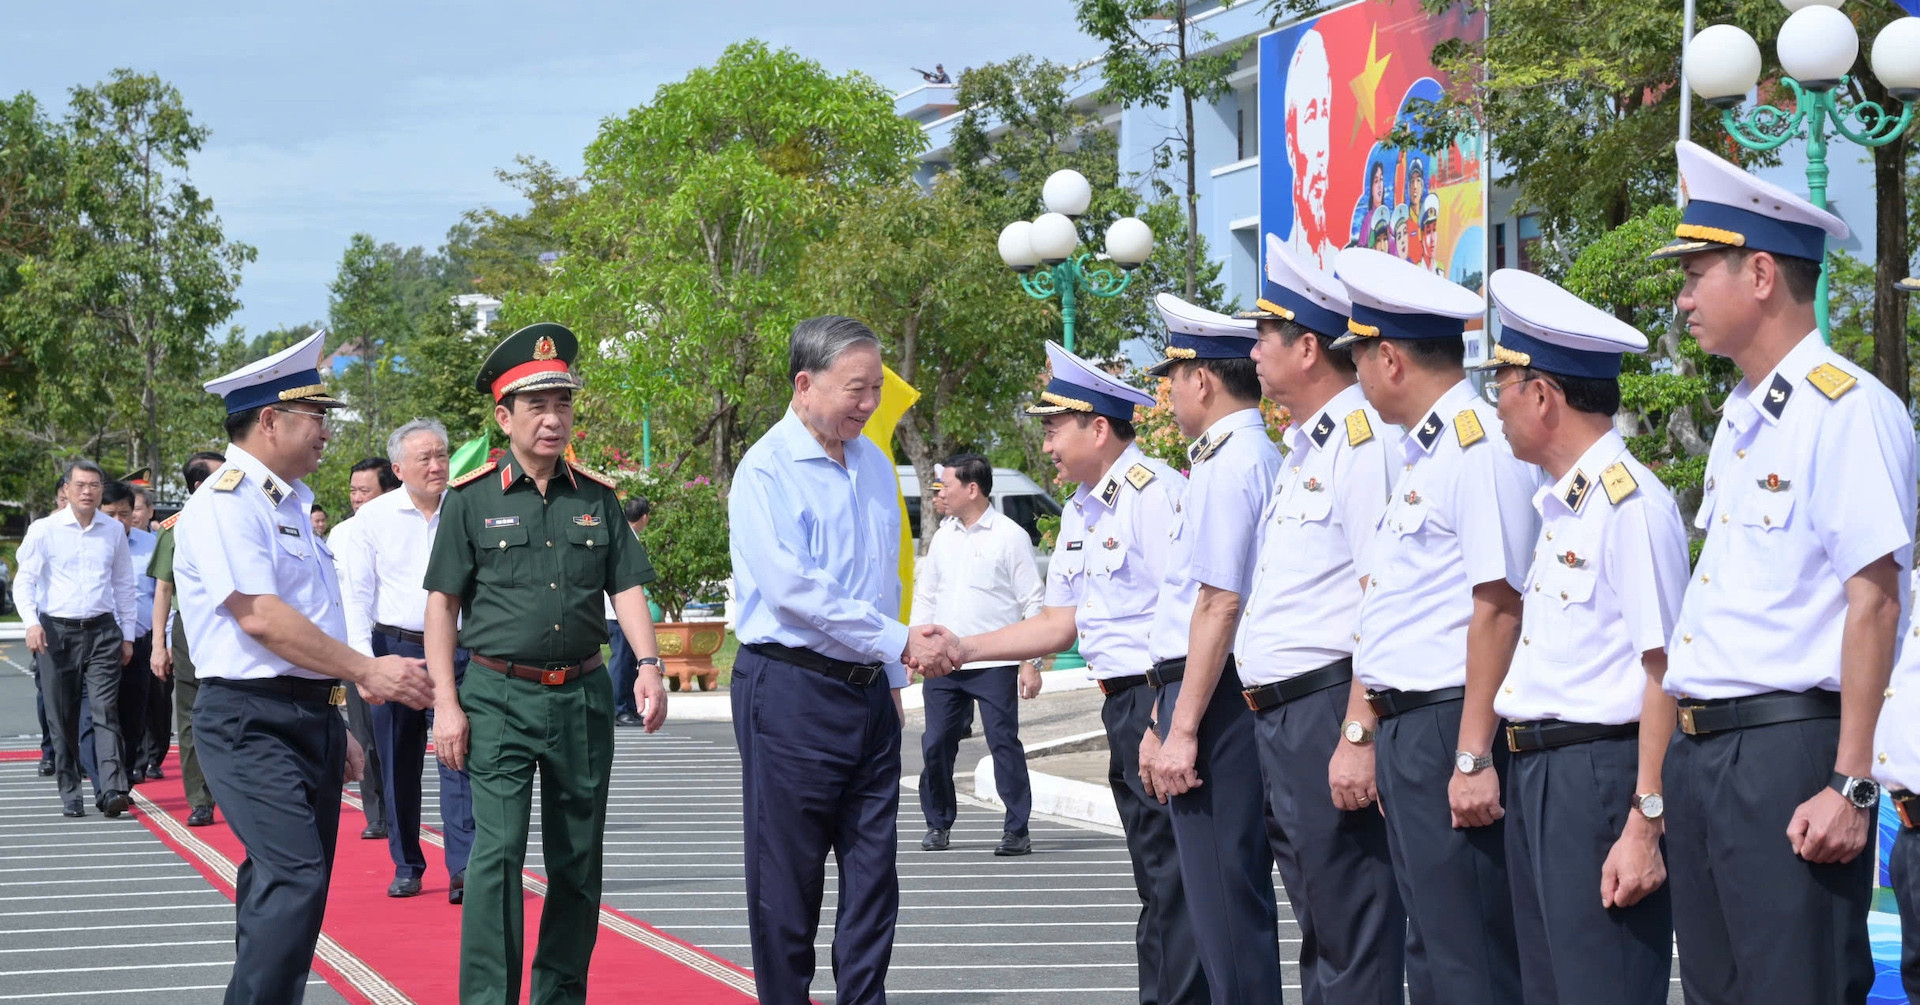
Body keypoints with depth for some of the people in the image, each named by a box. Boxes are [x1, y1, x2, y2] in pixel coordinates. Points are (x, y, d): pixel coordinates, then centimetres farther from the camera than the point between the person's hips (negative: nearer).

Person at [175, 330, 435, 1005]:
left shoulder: (289, 504, 19)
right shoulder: (225, 504, -12)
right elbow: (261, 618, -20)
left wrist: (336, 727, 24)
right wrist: (365, 672, -17)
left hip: (311, 716, 10)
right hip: (251, 721, -10)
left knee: (289, 885, 10)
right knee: (296, 879, -20)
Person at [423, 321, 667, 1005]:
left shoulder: (598, 498, 9)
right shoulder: (471, 499, -1)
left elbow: (626, 586, 9)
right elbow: (442, 603, 0)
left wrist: (648, 664, -9)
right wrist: (447, 704, -7)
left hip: (583, 695, 4)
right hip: (498, 697, -4)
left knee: (578, 860, 8)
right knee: (497, 852, -11)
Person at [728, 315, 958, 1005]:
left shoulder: (875, 466, 12)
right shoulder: (767, 471, -11)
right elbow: (794, 590, -20)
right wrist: (900, 643, -19)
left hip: (868, 691, 7)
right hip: (792, 693, -7)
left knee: (873, 871, 6)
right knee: (787, 875, 1)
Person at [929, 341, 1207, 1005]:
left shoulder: (1152, 491, -13)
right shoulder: (1080, 512, 18)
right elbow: (1060, 623, 22)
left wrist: (1167, 719, -23)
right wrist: (964, 649, 14)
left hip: (1161, 701, -10)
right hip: (1123, 702, 10)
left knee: (1171, 880, -9)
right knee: (1156, 880, 14)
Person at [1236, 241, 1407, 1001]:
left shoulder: (1365, 438, -12)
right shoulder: (1302, 449, 20)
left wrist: (1358, 735, -24)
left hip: (1329, 710, -10)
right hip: (1277, 713, 10)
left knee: (1353, 937, -8)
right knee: (1317, 929, 15)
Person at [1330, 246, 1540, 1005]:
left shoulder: (1481, 445, -13)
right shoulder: (1422, 452, 18)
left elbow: (1498, 607, -19)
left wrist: (1473, 758, -22)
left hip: (1452, 729, -10)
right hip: (1407, 729, 10)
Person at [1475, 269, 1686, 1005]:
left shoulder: (1630, 503, -13)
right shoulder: (1557, 506, 15)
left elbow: (1663, 674, -17)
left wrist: (1646, 826, -21)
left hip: (1599, 775, -10)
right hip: (1535, 777, 10)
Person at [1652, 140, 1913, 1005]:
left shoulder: (1847, 409, -11)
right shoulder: (1740, 418, 17)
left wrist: (1850, 785, -19)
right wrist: (1688, 744, 16)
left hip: (1788, 749, -9)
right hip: (1699, 747, 9)